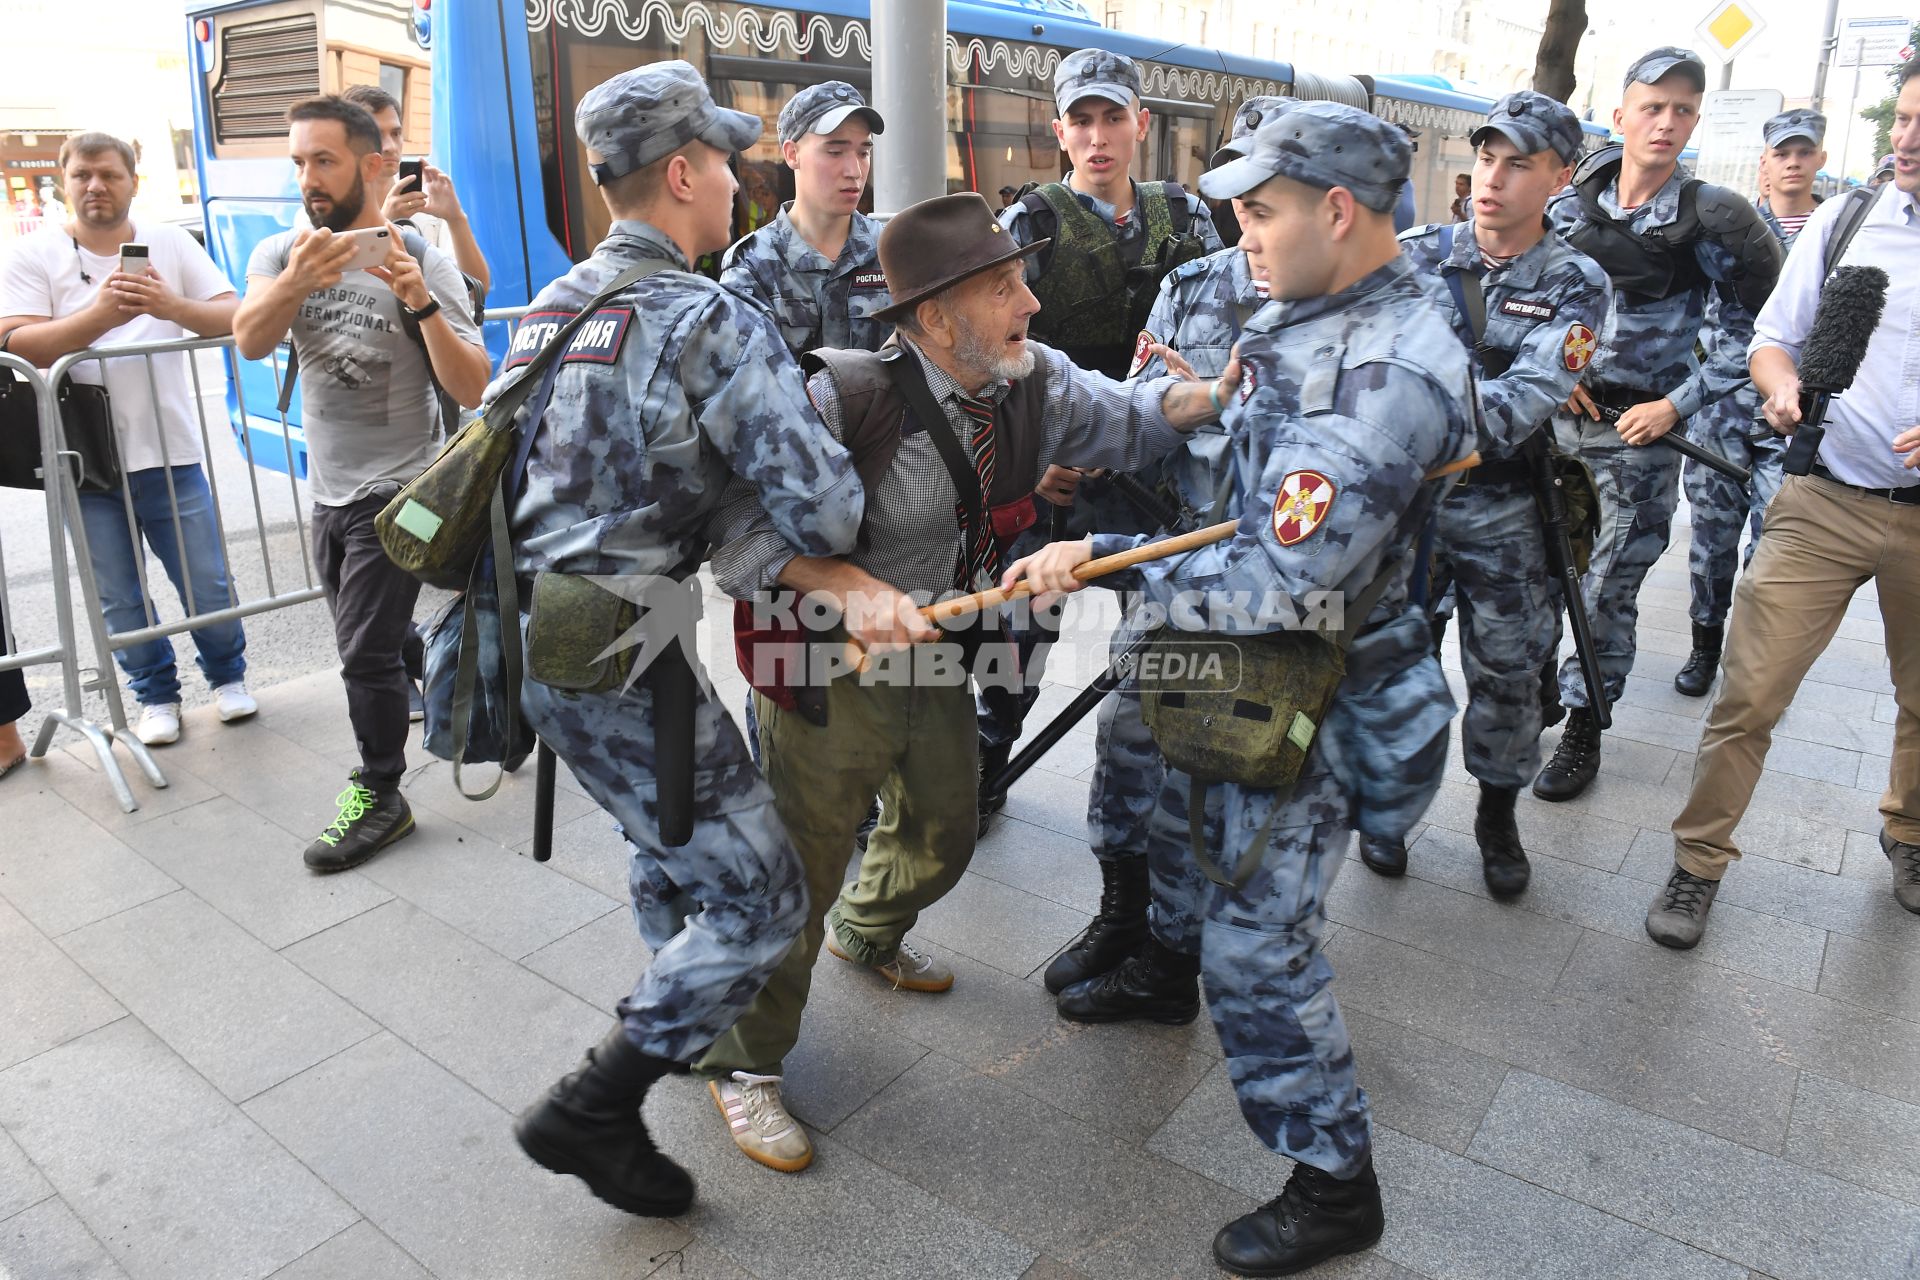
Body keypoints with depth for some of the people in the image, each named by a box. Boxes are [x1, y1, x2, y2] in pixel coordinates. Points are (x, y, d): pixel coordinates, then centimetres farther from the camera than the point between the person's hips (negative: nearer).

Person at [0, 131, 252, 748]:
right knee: (120, 600, 8)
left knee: (209, 586, 6)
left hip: (171, 453, 0)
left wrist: (172, 306, -20)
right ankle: (156, 694, 27)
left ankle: (227, 676, 30)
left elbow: (236, 319, -1)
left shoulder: (170, 242, 6)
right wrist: (99, 314, -24)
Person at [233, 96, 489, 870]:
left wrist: (422, 302, -35)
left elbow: (472, 391, -21)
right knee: (372, 643, 20)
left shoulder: (423, 264, -14)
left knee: (365, 654, -3)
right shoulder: (281, 254, -1)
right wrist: (296, 283, -41)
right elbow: (249, 342, -21)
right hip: (329, 491, 6)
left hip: (395, 492, -6)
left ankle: (380, 800, 15)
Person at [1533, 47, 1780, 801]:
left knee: (1608, 594, 2)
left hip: (1638, 434, -3)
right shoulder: (1570, 207, 3)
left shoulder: (1711, 219, -6)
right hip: (1555, 419, 3)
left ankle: (1582, 727, 17)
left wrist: (1677, 405, -10)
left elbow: (1754, 324, -2)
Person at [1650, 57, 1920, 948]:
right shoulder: (1842, 220, 2)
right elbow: (1773, 336, 10)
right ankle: (1698, 865, 10)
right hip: (1826, 503, 0)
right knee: (1750, 692, -6)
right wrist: (1783, 388, -13)